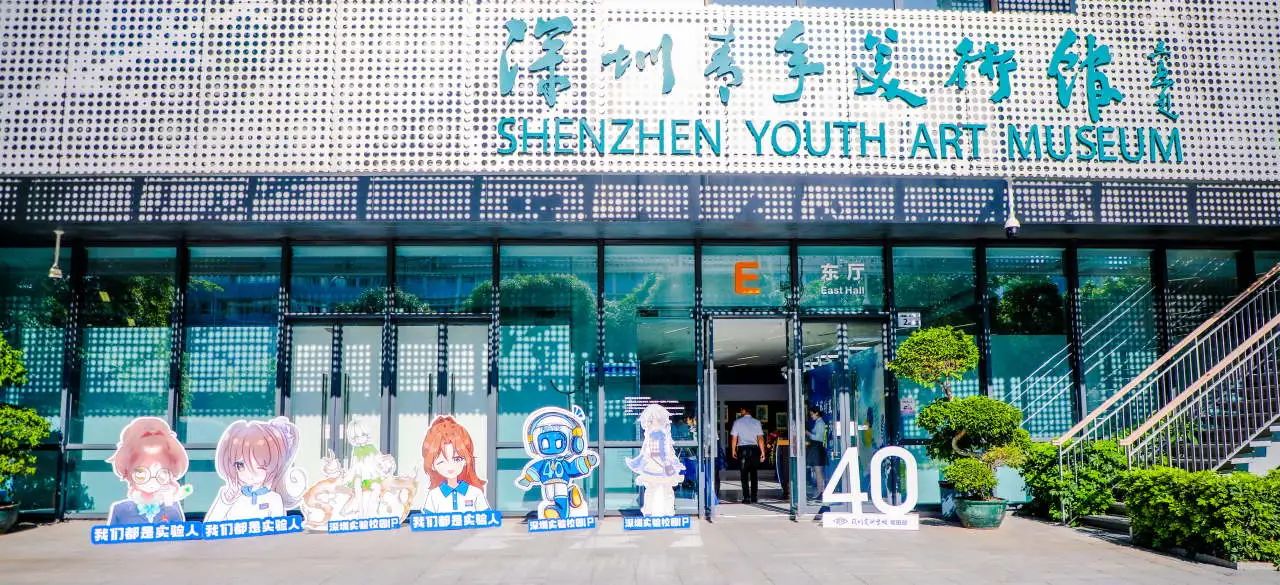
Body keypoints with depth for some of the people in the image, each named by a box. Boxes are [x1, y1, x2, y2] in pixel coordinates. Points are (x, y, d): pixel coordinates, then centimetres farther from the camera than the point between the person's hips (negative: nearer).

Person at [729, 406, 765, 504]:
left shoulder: (737, 422, -1)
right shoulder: (756, 422, 2)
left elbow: (734, 438, -1)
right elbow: (760, 438, -1)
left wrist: (733, 450, 10)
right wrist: (762, 452, 3)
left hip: (742, 449, -1)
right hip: (754, 448, 1)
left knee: (744, 474, 2)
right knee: (754, 474, 8)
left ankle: (746, 497, -4)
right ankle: (753, 497, 8)